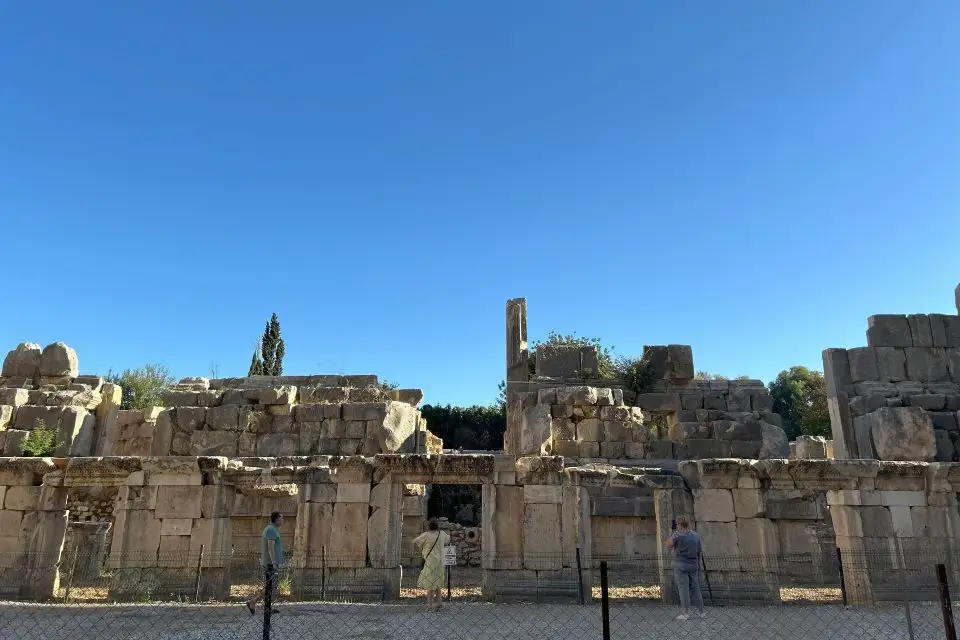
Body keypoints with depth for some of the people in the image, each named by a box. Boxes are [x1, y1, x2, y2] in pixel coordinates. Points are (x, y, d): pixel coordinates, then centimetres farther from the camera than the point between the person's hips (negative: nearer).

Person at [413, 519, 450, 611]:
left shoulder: (426, 535, -14)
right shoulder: (442, 534, 3)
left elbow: (414, 541, -7)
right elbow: (448, 538, 24)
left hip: (430, 562, -6)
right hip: (439, 562, 6)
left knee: (430, 583, -1)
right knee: (437, 582, 17)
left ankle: (430, 604, 0)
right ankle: (437, 602, 24)